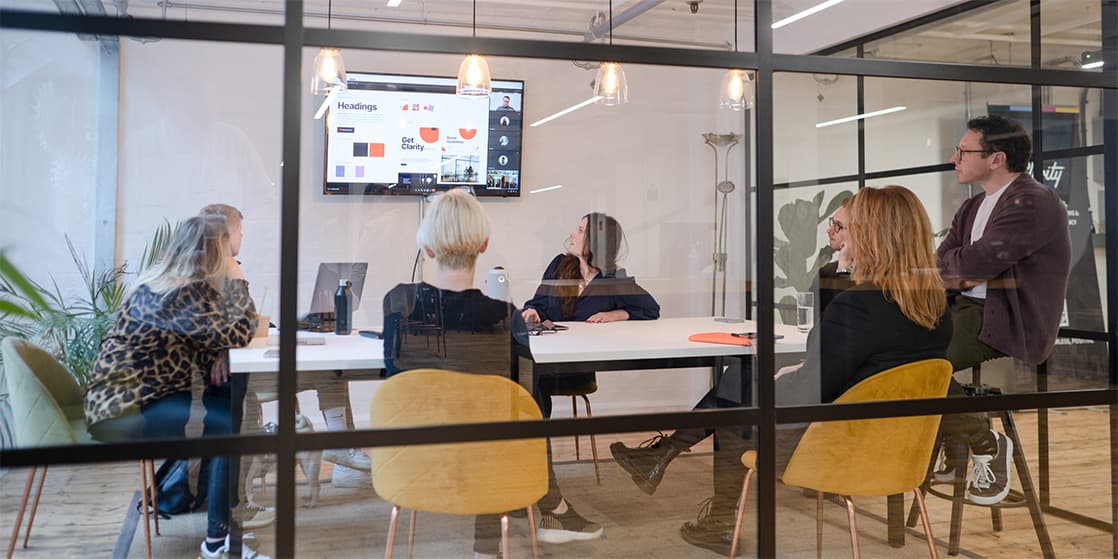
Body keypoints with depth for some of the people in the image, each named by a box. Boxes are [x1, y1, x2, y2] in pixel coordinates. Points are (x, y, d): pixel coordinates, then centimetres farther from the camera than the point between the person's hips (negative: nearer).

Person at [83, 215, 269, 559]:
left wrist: (218, 355, -10)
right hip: (123, 408, -10)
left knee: (232, 395, 6)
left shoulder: (168, 281, 9)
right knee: (230, 426, -18)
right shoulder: (182, 293, -22)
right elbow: (238, 335, -22)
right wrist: (237, 281, -12)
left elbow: (215, 334, 12)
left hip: (132, 395, 10)